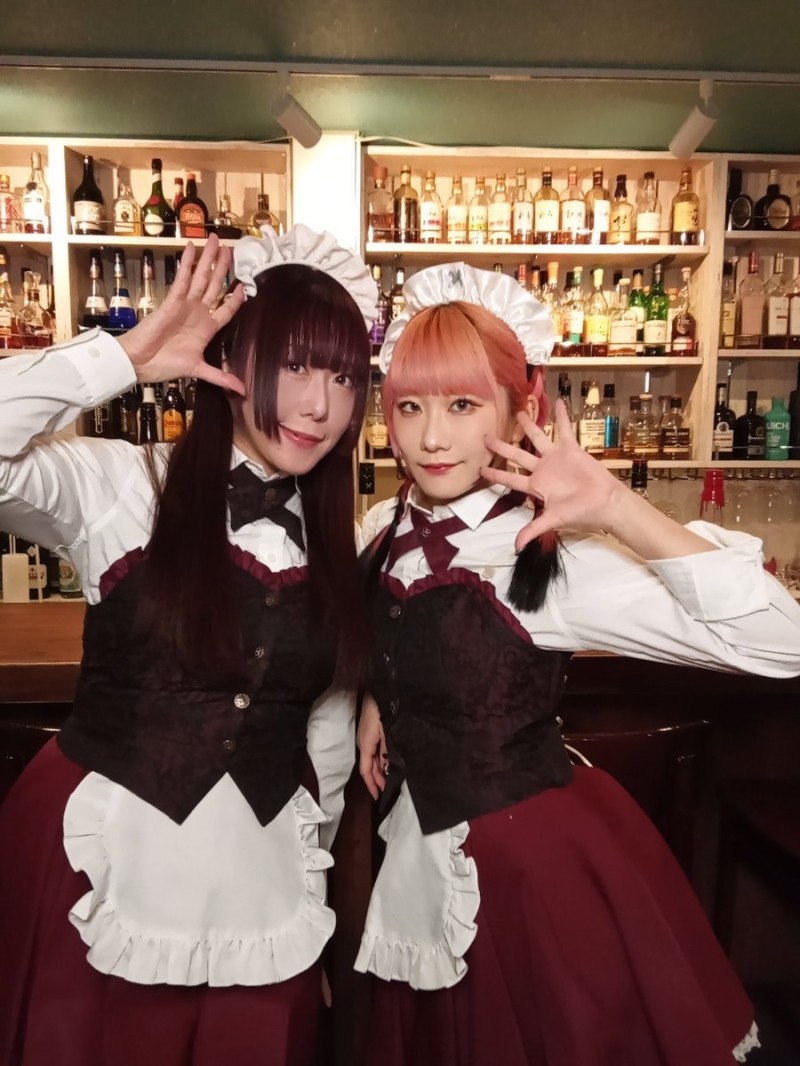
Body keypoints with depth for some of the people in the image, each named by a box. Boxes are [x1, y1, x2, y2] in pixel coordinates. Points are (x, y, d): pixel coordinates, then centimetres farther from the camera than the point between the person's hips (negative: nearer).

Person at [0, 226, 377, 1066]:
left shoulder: (342, 548, 1)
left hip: (258, 878, 4)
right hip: (103, 858, -3)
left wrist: (312, 887, 14)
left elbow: (327, 734, 9)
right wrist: (128, 357, -22)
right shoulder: (118, 485, -11)